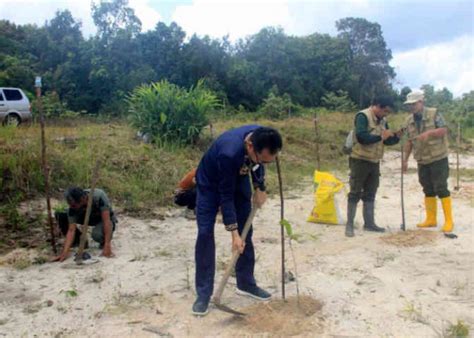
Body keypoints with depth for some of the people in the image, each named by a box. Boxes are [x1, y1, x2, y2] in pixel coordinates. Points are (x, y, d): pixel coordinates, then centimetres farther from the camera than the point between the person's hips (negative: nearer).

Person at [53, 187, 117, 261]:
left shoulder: (99, 196, -37)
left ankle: (105, 241, -3)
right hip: (90, 219, 4)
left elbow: (107, 221, -37)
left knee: (97, 234, -39)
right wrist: (65, 252, -36)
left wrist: (107, 246, -41)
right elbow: (71, 230, -25)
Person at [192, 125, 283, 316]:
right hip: (211, 183, -5)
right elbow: (226, 195, -33)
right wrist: (233, 233, -30)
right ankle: (203, 294, -1)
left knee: (246, 232, 4)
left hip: (238, 179, 6)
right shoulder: (229, 153, -42)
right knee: (205, 234, -11)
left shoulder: (260, 138, -25)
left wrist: (260, 188, -4)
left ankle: (246, 283, 19)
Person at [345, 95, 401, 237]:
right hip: (360, 161, -8)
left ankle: (369, 223, 22)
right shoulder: (363, 116, -15)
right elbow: (361, 137, -27)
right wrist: (380, 136, -20)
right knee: (355, 193, -3)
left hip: (374, 162, 8)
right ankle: (349, 225, 4)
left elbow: (387, 141, 15)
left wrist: (397, 137, -4)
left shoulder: (382, 121, 11)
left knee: (370, 194, 13)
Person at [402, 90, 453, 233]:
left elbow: (444, 130, -14)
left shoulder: (434, 114, -8)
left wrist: (429, 133, -31)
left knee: (441, 188, -5)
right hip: (422, 161, 5)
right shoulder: (409, 120, 6)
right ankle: (431, 219, 19)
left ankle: (448, 221, 2)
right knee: (428, 190, 10)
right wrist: (405, 159, 7)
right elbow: (409, 141, 10)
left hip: (438, 158, -5)